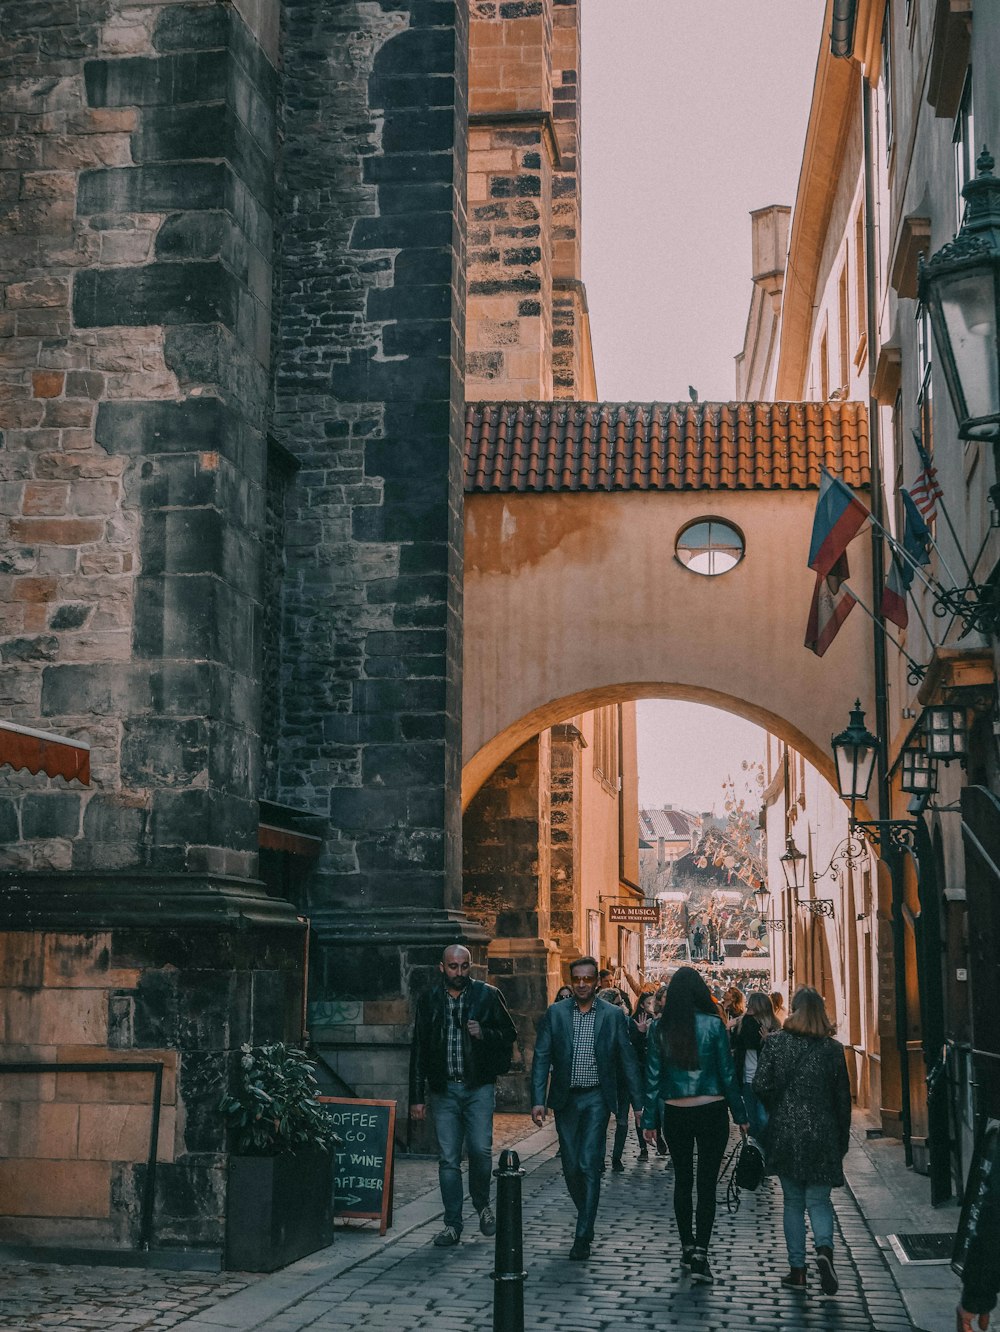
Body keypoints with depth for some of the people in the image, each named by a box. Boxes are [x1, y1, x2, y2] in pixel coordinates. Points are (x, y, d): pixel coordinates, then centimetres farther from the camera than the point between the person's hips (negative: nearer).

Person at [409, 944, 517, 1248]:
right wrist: (416, 1097, 6)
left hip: (479, 1087, -2)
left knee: (480, 1149, -9)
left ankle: (482, 1204, 18)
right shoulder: (428, 1000, 7)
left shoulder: (487, 995, 2)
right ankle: (452, 1225, 10)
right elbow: (418, 1051, 9)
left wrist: (484, 1034, -14)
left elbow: (510, 1034, 7)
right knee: (449, 1159, 2)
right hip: (443, 1089, 2)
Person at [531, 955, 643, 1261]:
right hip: (565, 1100, 2)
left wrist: (638, 1104, 0)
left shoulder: (613, 1015, 1)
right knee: (571, 1167, 8)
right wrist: (538, 1100, -8)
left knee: (589, 1165, -10)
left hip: (596, 1099, -2)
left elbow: (628, 1061, 3)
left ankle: (583, 1237, -5)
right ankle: (587, 1218, 32)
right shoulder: (554, 1014, 3)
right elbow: (541, 1059, 1)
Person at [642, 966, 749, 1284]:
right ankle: (700, 1255, -5)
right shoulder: (713, 1024, -8)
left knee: (682, 1181, 16)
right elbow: (727, 1072, -5)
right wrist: (740, 1115, 3)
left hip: (675, 1115, 2)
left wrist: (649, 1120, 7)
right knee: (706, 1184, 1)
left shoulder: (660, 1028, -3)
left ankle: (687, 1248, 24)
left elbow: (653, 1076, 0)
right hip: (711, 1112, -2)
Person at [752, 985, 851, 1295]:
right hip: (821, 1135, 0)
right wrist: (843, 1140, 11)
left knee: (793, 1202, 11)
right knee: (818, 1200, 8)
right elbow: (843, 1098, 2)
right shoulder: (833, 1048, -2)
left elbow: (761, 1086, -11)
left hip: (785, 1133, 0)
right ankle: (824, 1249, -18)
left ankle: (797, 1270, 12)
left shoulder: (774, 1042, -6)